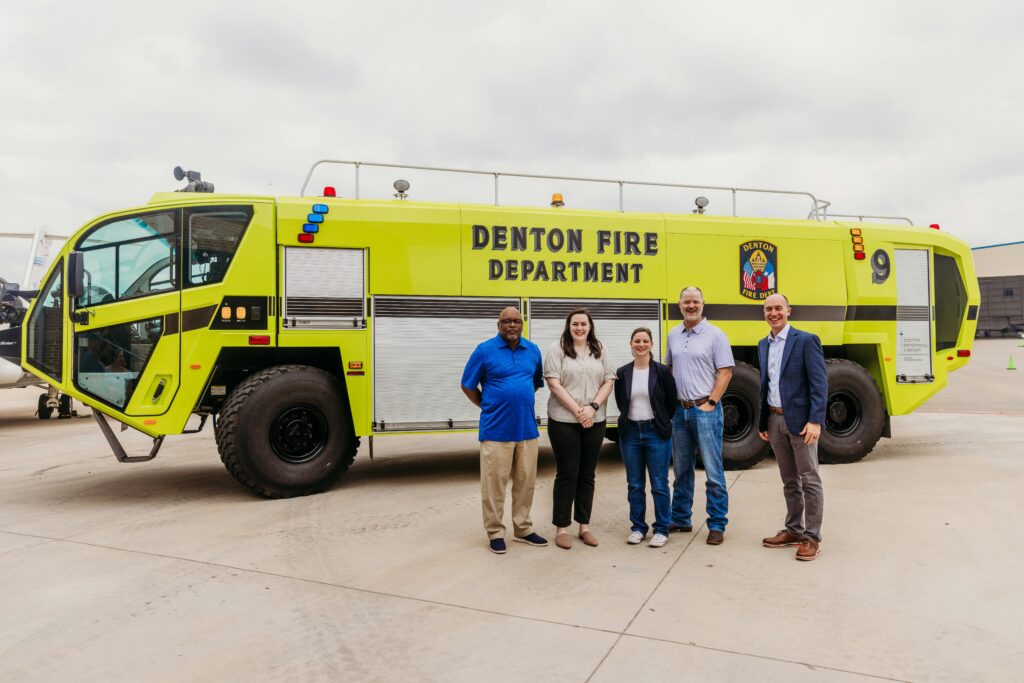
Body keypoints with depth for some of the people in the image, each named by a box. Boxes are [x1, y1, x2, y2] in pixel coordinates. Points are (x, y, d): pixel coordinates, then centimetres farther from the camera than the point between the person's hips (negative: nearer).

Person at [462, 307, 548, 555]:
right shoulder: (485, 350, -6)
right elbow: (468, 386, 1)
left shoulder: (533, 350, 6)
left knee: (526, 481, 11)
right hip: (496, 430, -4)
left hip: (527, 429, 4)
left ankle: (523, 529, 25)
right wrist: (489, 406, 3)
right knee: (494, 482, 2)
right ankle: (495, 532, 14)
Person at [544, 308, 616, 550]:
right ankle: (561, 528, 11)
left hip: (595, 421, 4)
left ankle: (584, 525, 21)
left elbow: (608, 383, 5)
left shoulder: (600, 350, 10)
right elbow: (554, 384, -10)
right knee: (567, 474, 1)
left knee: (587, 474, 10)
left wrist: (592, 407, -11)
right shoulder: (557, 349, -3)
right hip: (563, 421, -4)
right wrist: (578, 411, -14)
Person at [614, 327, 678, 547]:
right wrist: (630, 419, 10)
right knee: (635, 485, 10)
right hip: (630, 433, 3)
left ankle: (662, 530, 13)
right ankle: (638, 528, 21)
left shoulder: (662, 371, -4)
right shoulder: (622, 373, 3)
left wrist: (661, 423, 8)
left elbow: (672, 403, 3)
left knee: (659, 485, 2)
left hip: (656, 433, -3)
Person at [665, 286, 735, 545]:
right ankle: (680, 519, 25)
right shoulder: (673, 335, 11)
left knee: (714, 472, -1)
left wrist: (711, 403, -13)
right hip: (679, 410, 5)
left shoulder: (715, 335, -5)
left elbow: (725, 372, -8)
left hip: (705, 410, -5)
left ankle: (717, 525, 8)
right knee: (681, 470, 14)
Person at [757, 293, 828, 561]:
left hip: (800, 420, -6)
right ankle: (793, 530, 26)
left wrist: (815, 421, -21)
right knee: (789, 480, 16)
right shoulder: (763, 345, 12)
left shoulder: (806, 341, -9)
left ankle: (812, 537, 8)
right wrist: (763, 422, 15)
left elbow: (819, 383, -13)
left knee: (809, 480, 1)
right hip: (775, 420, 7)